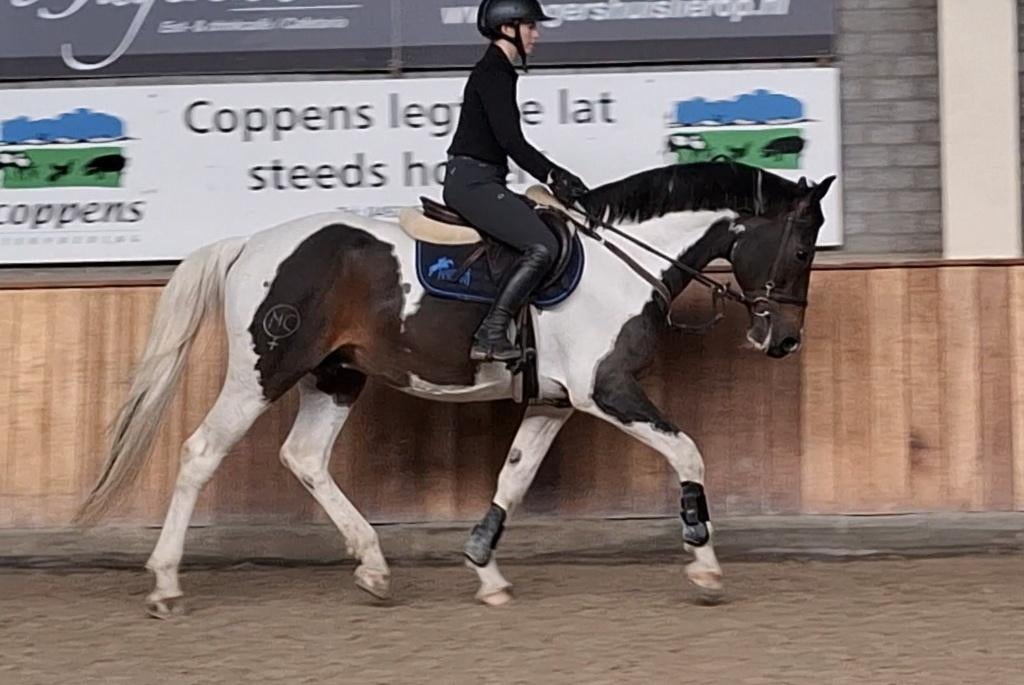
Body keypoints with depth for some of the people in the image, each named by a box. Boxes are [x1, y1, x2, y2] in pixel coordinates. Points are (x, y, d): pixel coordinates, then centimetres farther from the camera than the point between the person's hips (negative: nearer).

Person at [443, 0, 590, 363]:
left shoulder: (500, 72, 19)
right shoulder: (492, 72, -12)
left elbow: (509, 141, 21)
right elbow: (509, 140, -21)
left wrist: (555, 176, 14)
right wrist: (552, 175, -16)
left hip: (480, 182, 11)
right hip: (472, 182, -11)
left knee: (552, 223, 15)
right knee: (542, 247, -21)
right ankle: (491, 336, -20)